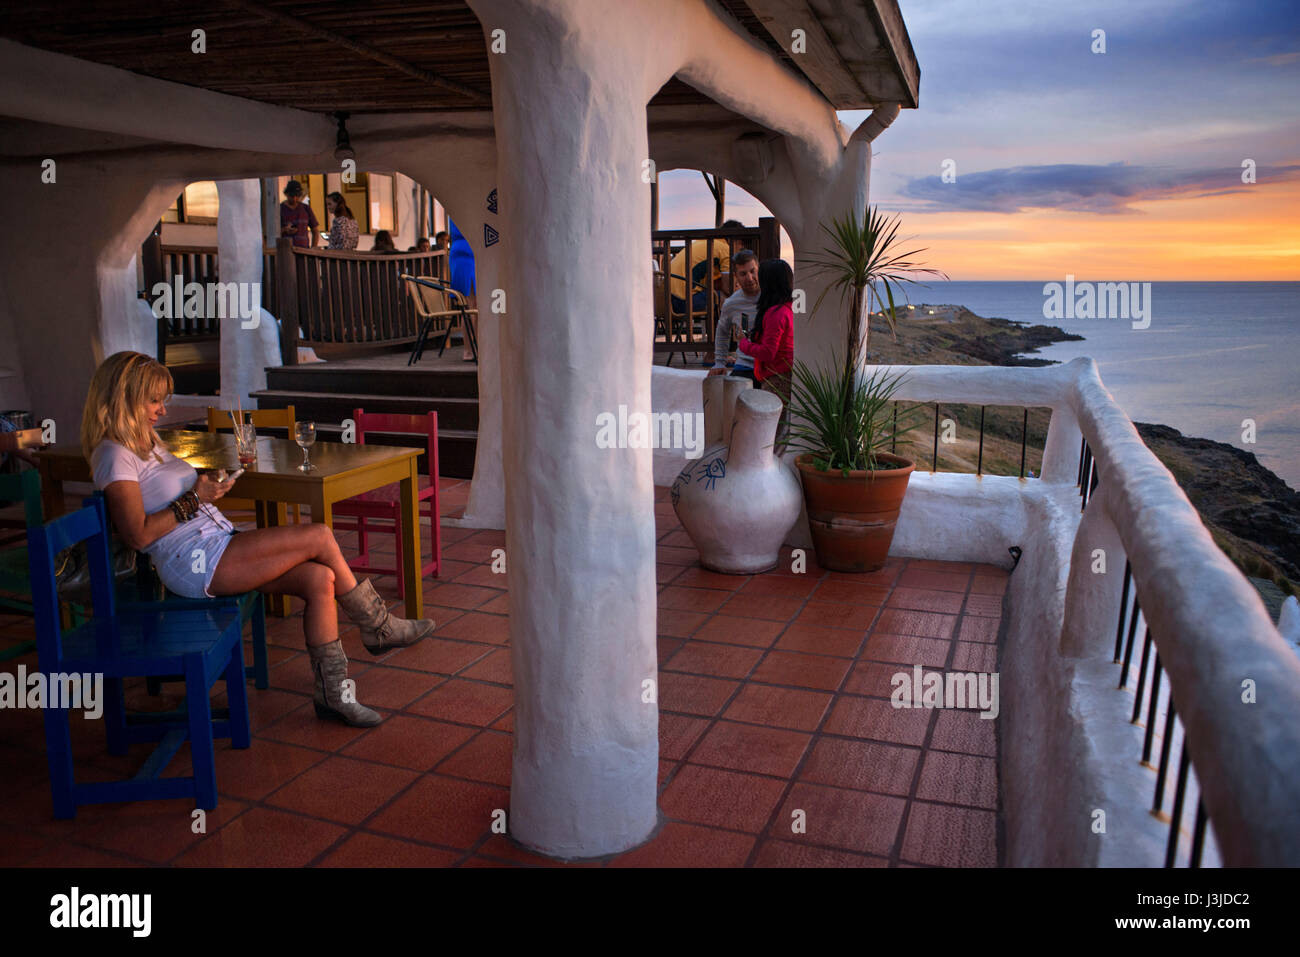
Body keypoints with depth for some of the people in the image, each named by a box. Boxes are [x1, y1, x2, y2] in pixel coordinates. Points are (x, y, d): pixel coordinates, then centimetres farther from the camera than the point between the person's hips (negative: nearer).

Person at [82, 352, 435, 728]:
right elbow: (138, 534, -16)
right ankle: (377, 626, 4)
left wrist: (209, 485, 11)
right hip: (195, 561, -10)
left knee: (320, 579, -13)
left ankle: (333, 693, -7)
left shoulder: (146, 442, 21)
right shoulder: (114, 455, -9)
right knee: (320, 537, -17)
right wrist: (194, 499, -14)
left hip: (218, 548, 10)